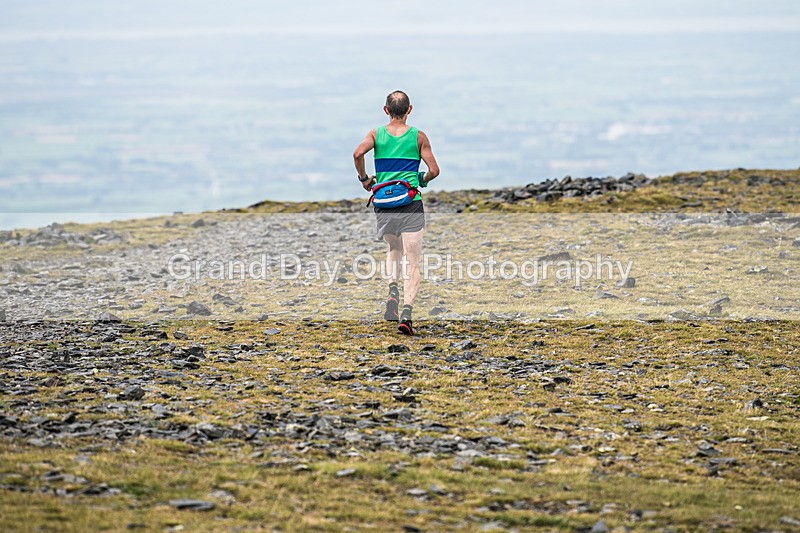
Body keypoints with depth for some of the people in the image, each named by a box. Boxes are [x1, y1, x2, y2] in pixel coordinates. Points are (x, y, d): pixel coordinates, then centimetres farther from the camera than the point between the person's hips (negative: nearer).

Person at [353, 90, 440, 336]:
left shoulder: (377, 134, 3)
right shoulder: (418, 136, 1)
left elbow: (358, 153, -15)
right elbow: (434, 170, -1)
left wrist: (363, 178, 1)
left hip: (384, 205, 2)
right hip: (411, 205, -2)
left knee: (394, 250, 26)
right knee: (412, 263, -1)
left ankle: (393, 292, 0)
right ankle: (406, 313, -18)